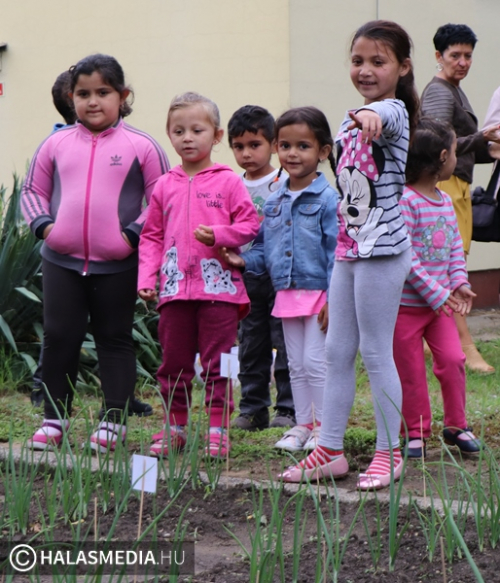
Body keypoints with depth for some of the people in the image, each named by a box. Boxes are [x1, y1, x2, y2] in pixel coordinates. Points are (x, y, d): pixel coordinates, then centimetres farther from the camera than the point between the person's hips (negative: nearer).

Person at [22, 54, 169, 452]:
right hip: (61, 260, 3)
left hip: (118, 265, -3)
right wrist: (43, 224, -3)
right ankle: (55, 418, 17)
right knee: (59, 337, 6)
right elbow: (33, 190, 14)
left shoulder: (141, 146, -3)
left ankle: (113, 421, 15)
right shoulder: (56, 144, 5)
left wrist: (133, 233, -12)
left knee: (115, 340, 8)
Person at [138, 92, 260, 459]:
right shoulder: (165, 186, 11)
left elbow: (251, 226, -1)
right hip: (174, 289, 4)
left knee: (217, 365, 0)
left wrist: (218, 235, -17)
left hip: (219, 288, -3)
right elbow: (152, 236, 13)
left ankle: (218, 431, 6)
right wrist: (146, 278, 3)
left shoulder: (228, 182, 1)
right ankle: (174, 427, 19)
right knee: (173, 363, 9)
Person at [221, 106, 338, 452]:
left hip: (318, 293, -7)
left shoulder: (327, 199, -11)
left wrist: (333, 298, -18)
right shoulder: (274, 202, 9)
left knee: (315, 361, -3)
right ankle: (303, 424, 22)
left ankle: (324, 426, 8)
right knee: (296, 365, 13)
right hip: (286, 294, 7)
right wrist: (244, 261, -4)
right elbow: (266, 249, 15)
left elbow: (336, 252, -14)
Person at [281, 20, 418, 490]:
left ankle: (389, 454, 10)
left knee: (375, 351, -2)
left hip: (382, 251, -8)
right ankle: (329, 450, 18)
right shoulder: (350, 121, 13)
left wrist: (369, 114, -61)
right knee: (336, 351, 10)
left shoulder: (393, 112, -13)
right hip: (347, 250, 8)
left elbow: (386, 115, -40)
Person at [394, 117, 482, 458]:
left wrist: (459, 283, -3)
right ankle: (416, 432, 16)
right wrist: (436, 294, -19)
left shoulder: (445, 201, 9)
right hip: (406, 303, -6)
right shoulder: (404, 201, -18)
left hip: (439, 301, 6)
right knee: (411, 370, 3)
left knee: (453, 359, -1)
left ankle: (456, 425, 14)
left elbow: (456, 247, 13)